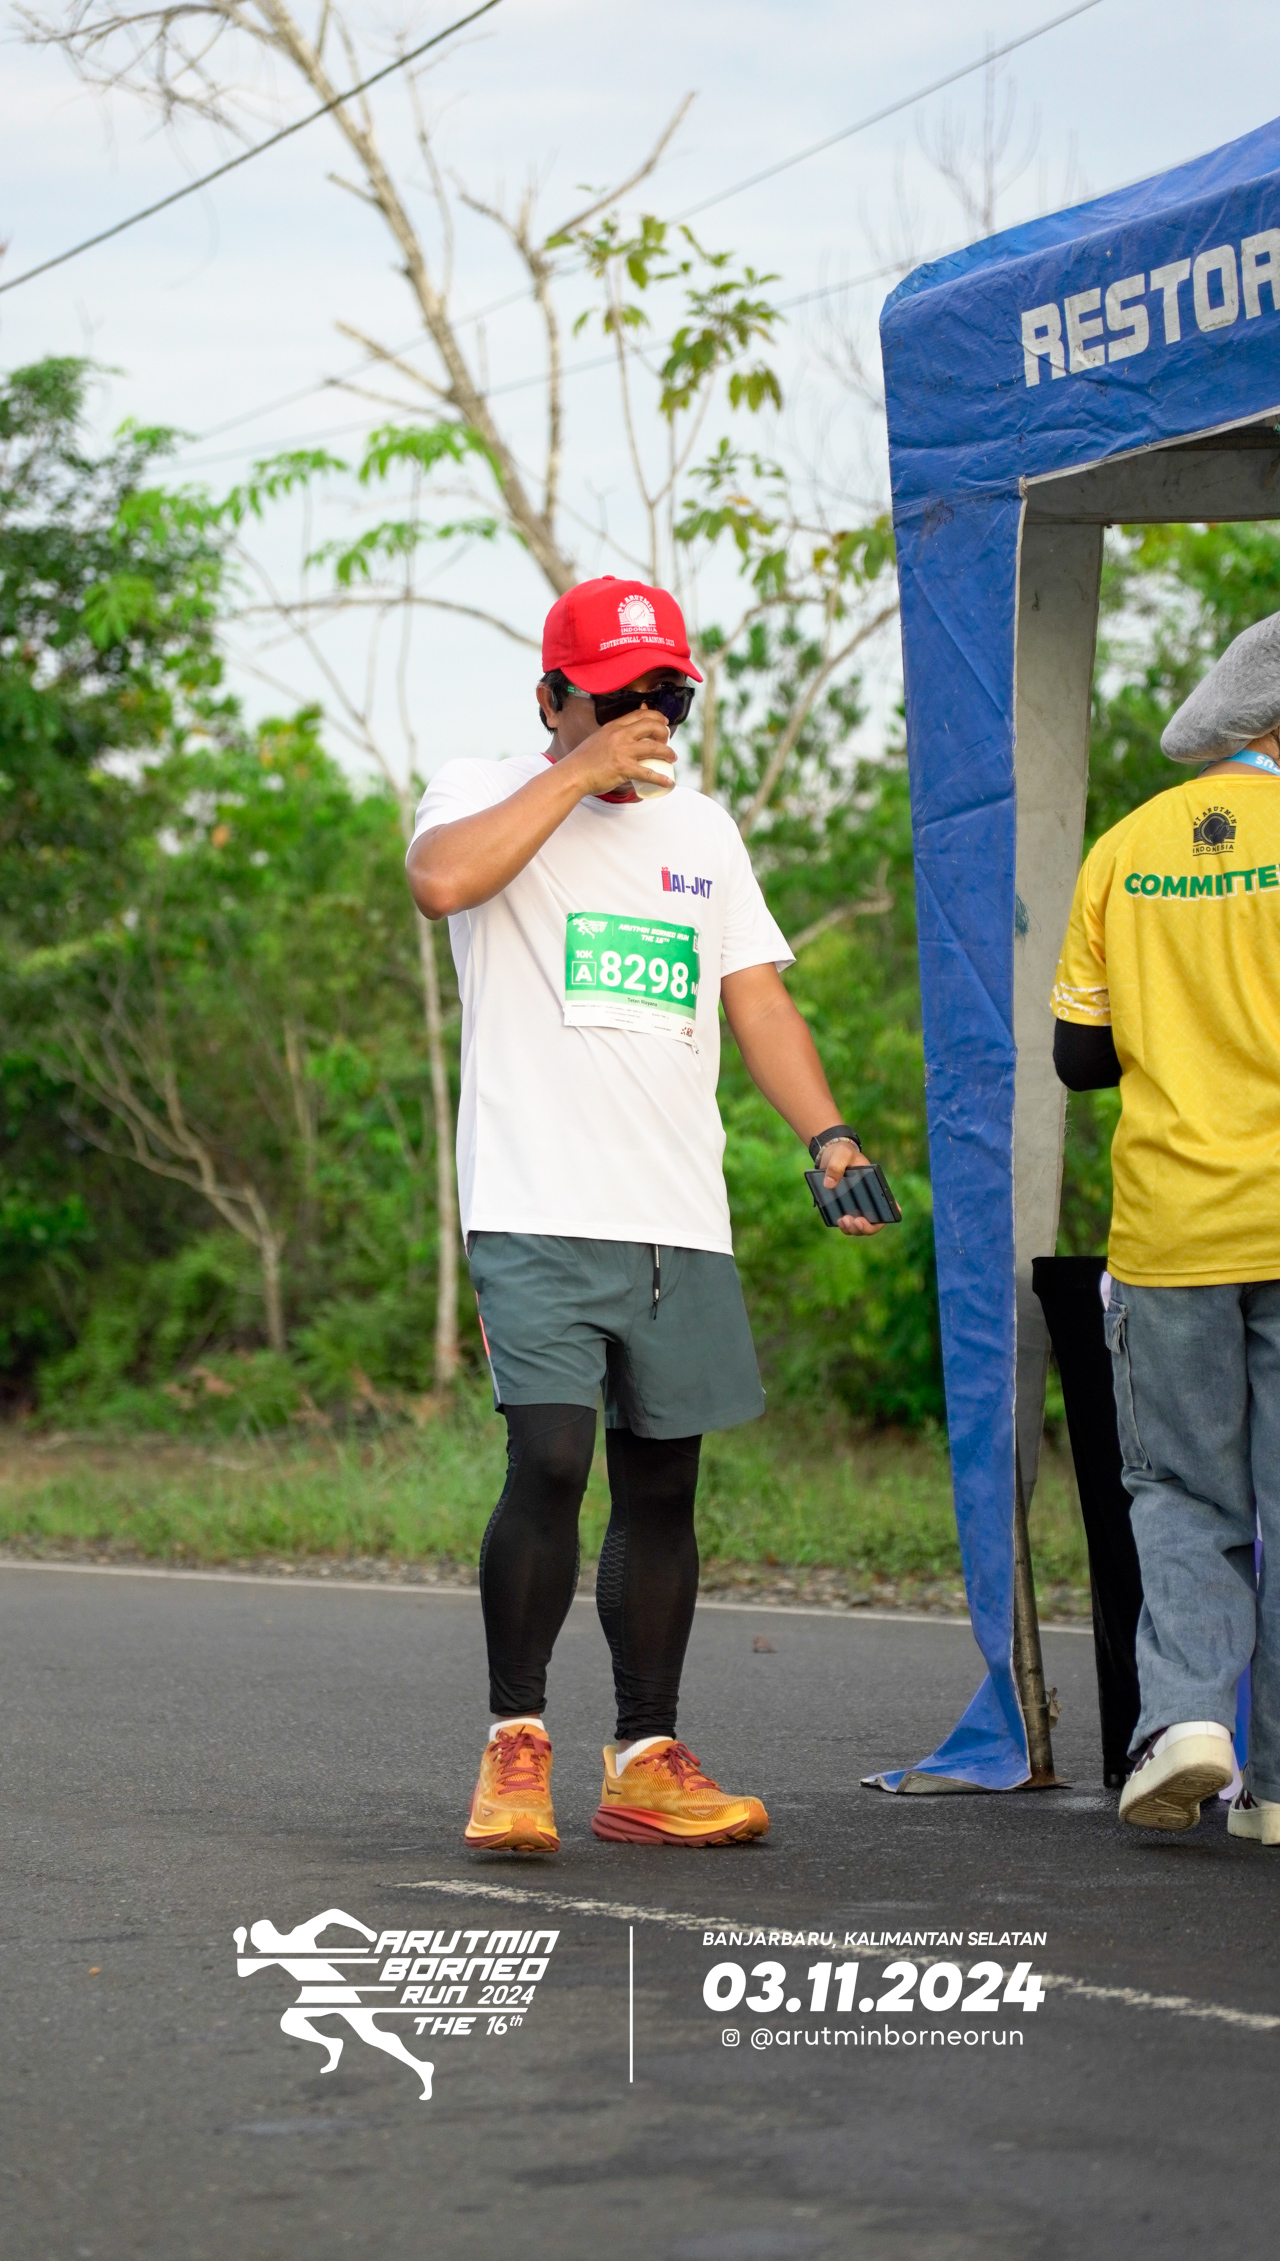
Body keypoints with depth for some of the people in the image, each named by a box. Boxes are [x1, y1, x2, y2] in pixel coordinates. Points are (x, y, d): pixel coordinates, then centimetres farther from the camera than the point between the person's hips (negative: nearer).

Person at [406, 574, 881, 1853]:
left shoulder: (702, 832, 19)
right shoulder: (487, 795, 3)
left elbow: (756, 999, 15)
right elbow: (439, 881, -20)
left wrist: (827, 1137, 0)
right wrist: (584, 772, -15)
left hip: (680, 1221, 5)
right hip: (537, 1209, -5)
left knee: (662, 1483, 6)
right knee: (550, 1463, -16)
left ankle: (647, 1763, 12)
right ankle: (514, 1744, -4)